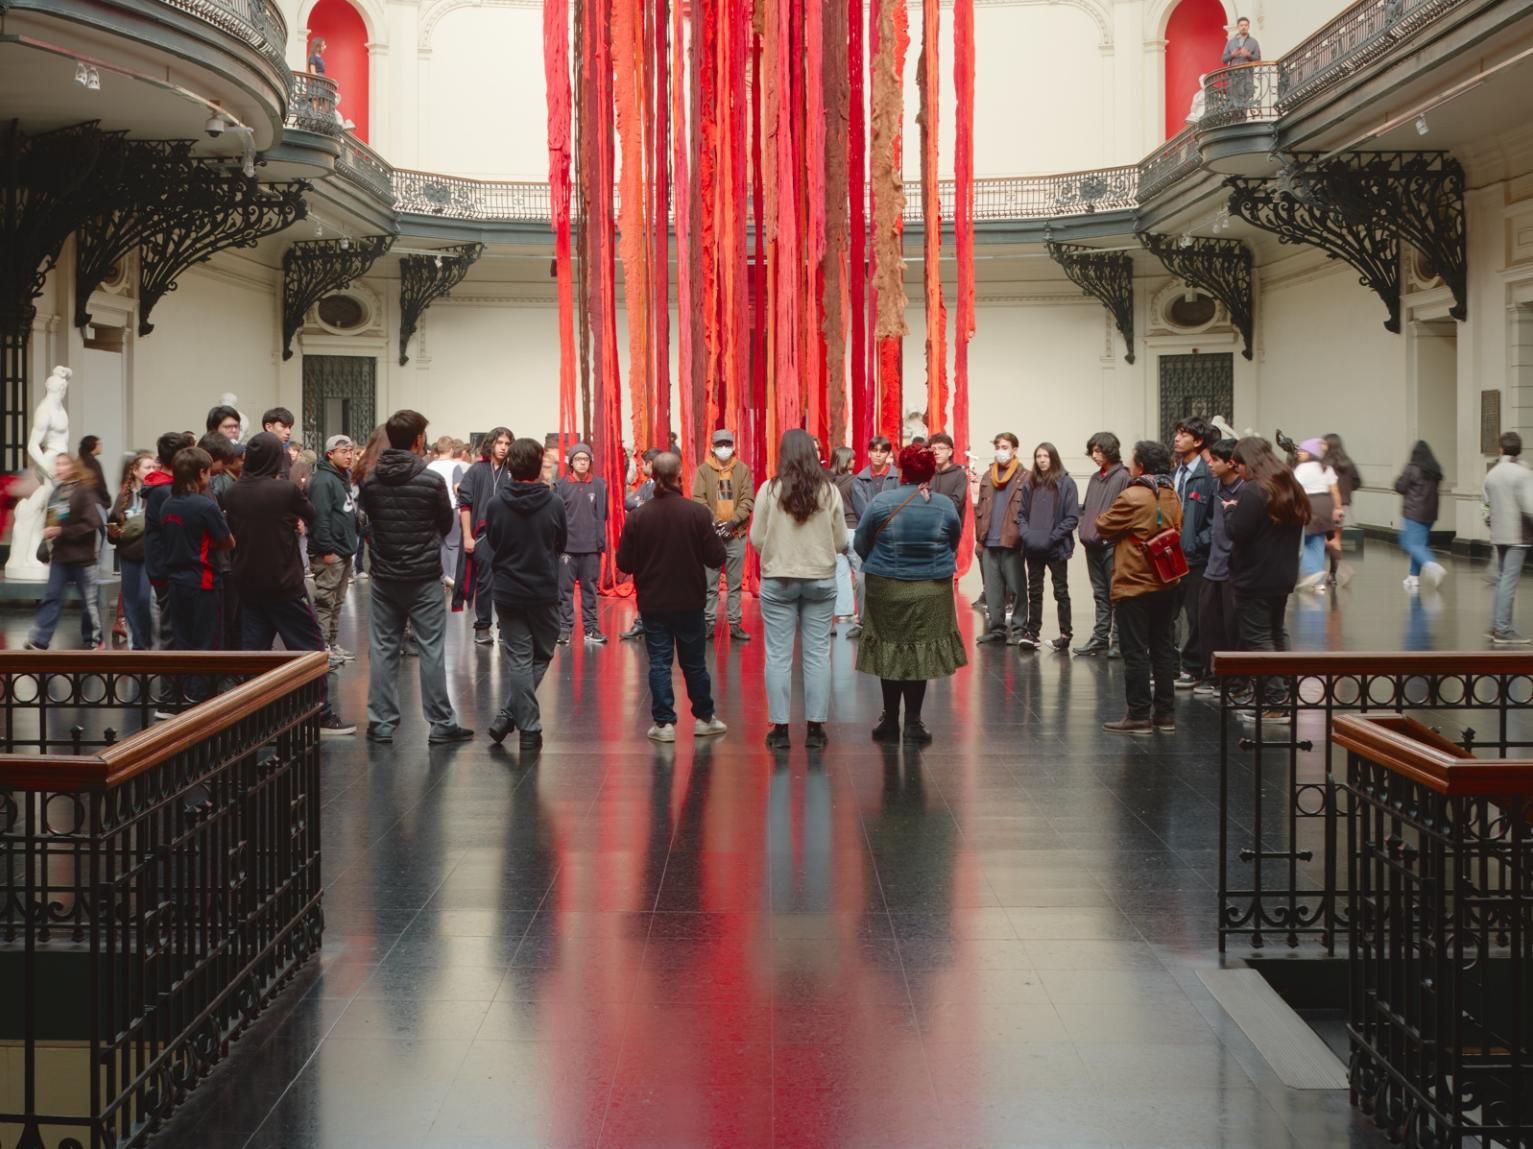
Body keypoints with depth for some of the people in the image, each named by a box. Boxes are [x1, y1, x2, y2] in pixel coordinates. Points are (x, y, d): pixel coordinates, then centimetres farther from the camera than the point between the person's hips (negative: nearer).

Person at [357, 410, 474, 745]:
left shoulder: (370, 481, -2)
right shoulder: (431, 481, -12)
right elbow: (446, 525, 0)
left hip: (384, 577, 3)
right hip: (424, 578, -3)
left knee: (383, 649, 8)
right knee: (431, 651, 2)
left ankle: (380, 723, 9)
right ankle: (441, 724, 5)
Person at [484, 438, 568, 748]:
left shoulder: (495, 505, -10)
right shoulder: (554, 504, -11)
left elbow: (491, 544, 3)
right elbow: (561, 545, 3)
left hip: (507, 591, 1)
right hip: (544, 591, -1)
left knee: (518, 659, 7)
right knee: (541, 656, 14)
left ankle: (529, 727, 6)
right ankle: (509, 716, 7)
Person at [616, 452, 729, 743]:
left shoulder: (638, 516, -10)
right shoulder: (698, 512, -13)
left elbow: (624, 564, -6)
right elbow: (716, 558, -10)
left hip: (652, 602, 0)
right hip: (690, 601, 0)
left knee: (659, 662, 7)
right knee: (694, 662, 13)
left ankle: (664, 722, 5)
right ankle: (704, 717, 24)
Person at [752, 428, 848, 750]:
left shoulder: (769, 490, -8)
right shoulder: (829, 492, -4)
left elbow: (757, 540, -5)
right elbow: (841, 542, 0)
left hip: (778, 580, -1)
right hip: (821, 579, 1)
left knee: (778, 655, 5)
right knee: (818, 654, 8)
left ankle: (780, 728, 7)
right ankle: (815, 728, 11)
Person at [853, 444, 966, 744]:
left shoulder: (881, 502, -10)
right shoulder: (945, 506, -4)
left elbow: (860, 545, -1)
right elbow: (954, 546, 8)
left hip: (886, 590, -1)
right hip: (931, 592, 1)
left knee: (889, 652, 10)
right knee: (920, 653, 8)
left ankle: (891, 721, 17)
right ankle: (913, 722, 10)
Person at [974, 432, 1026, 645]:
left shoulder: (1023, 478, -3)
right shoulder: (988, 478, 13)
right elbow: (980, 509, 14)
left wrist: (1021, 537, -12)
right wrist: (979, 538, 8)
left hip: (1011, 542, -5)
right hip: (989, 543, 5)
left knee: (1017, 588, 0)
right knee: (992, 589, 7)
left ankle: (1020, 630, 4)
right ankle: (996, 628, 13)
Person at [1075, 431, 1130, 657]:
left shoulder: (1123, 477, -8)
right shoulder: (1095, 478, 16)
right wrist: (1085, 530, 7)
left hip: (1112, 545, -7)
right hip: (1093, 545, 7)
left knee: (1115, 594, -4)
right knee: (1100, 594, 11)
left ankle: (1118, 640, 0)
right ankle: (1100, 638, 14)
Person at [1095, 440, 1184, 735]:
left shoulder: (1132, 497, -18)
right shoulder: (1172, 496, 6)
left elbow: (1104, 526, -9)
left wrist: (1102, 518, 11)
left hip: (1134, 586, -7)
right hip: (1166, 585, 7)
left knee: (1135, 653, -2)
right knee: (1163, 650, 12)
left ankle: (1138, 715, -1)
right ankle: (1165, 713, 16)